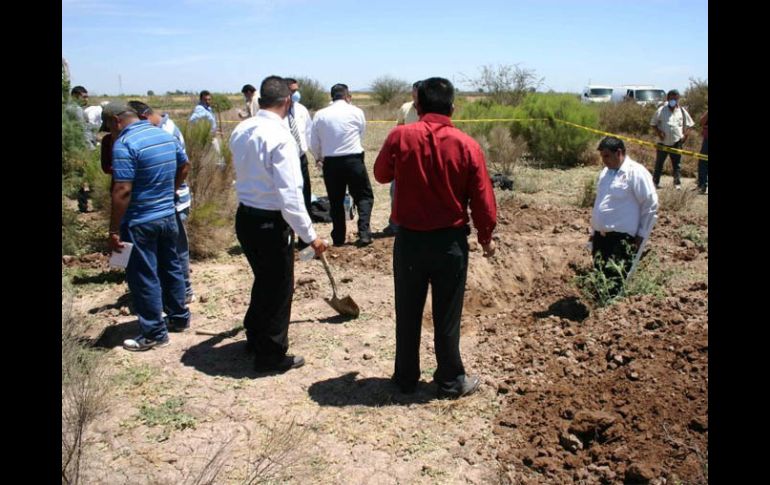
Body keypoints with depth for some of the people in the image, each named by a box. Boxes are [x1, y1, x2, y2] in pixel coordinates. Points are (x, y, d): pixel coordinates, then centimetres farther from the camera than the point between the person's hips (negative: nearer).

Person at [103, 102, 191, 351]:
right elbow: (184, 167, 17)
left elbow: (122, 191, -23)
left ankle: (154, 333, 12)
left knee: (144, 277, 4)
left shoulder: (124, 144, -19)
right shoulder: (166, 135, 4)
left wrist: (114, 231, -18)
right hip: (168, 215, 7)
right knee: (170, 267, 19)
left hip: (140, 222, -7)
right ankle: (179, 317, 33)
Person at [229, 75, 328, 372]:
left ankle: (255, 338, 43)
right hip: (270, 223, -8)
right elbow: (290, 195, -23)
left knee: (263, 280, 26)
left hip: (244, 216, 8)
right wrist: (309, 236, -16)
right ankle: (271, 356, 23)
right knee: (278, 289, 9)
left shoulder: (241, 130, 2)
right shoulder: (280, 136, -21)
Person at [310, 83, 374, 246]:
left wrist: (319, 158, 28)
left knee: (336, 201, 14)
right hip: (354, 160, -2)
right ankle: (364, 233, -4)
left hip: (331, 162, 2)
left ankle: (338, 238, 20)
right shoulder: (356, 112, -1)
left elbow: (314, 144, 8)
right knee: (364, 196, 11)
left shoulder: (320, 115, 2)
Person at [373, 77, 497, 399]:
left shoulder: (400, 137, -9)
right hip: (451, 241, 0)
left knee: (408, 314, 15)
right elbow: (483, 199, -5)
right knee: (447, 317, 12)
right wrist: (486, 237, 10)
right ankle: (451, 381, 24)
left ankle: (406, 378, 28)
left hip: (409, 239, 1)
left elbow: (381, 175, 8)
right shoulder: (467, 145, -10)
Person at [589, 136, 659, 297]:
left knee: (613, 283, -14)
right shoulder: (605, 172, 14)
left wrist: (642, 235, -8)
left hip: (622, 237, -8)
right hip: (601, 234, 8)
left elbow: (650, 205, -9)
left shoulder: (636, 172, -9)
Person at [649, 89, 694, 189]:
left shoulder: (682, 111, 2)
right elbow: (653, 123, 4)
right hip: (663, 142, 0)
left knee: (677, 164, 4)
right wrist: (658, 132, -11)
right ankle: (655, 182, 19)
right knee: (659, 163, 9)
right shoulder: (661, 110, -2)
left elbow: (688, 125, 10)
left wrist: (685, 135, -4)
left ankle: (677, 183, 8)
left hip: (676, 143, 0)